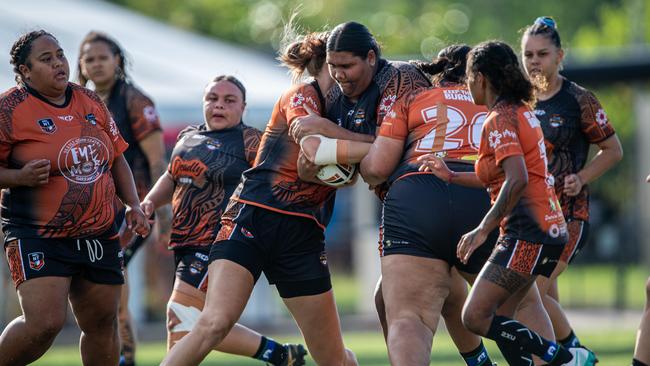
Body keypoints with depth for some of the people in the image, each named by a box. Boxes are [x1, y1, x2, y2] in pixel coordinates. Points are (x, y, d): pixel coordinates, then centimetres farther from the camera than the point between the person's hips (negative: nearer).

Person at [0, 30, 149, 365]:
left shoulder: (91, 102, 10)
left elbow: (116, 158, 19)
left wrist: (133, 206, 8)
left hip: (98, 234, 6)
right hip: (37, 236, -6)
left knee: (102, 325, 9)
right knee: (45, 322, -21)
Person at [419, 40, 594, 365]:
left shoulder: (499, 120, -13)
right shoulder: (522, 112, 16)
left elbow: (517, 180, -26)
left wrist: (483, 230, -26)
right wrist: (450, 176, 21)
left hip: (526, 234, -10)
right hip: (549, 228, 10)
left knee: (475, 317, -12)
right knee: (498, 319, 11)